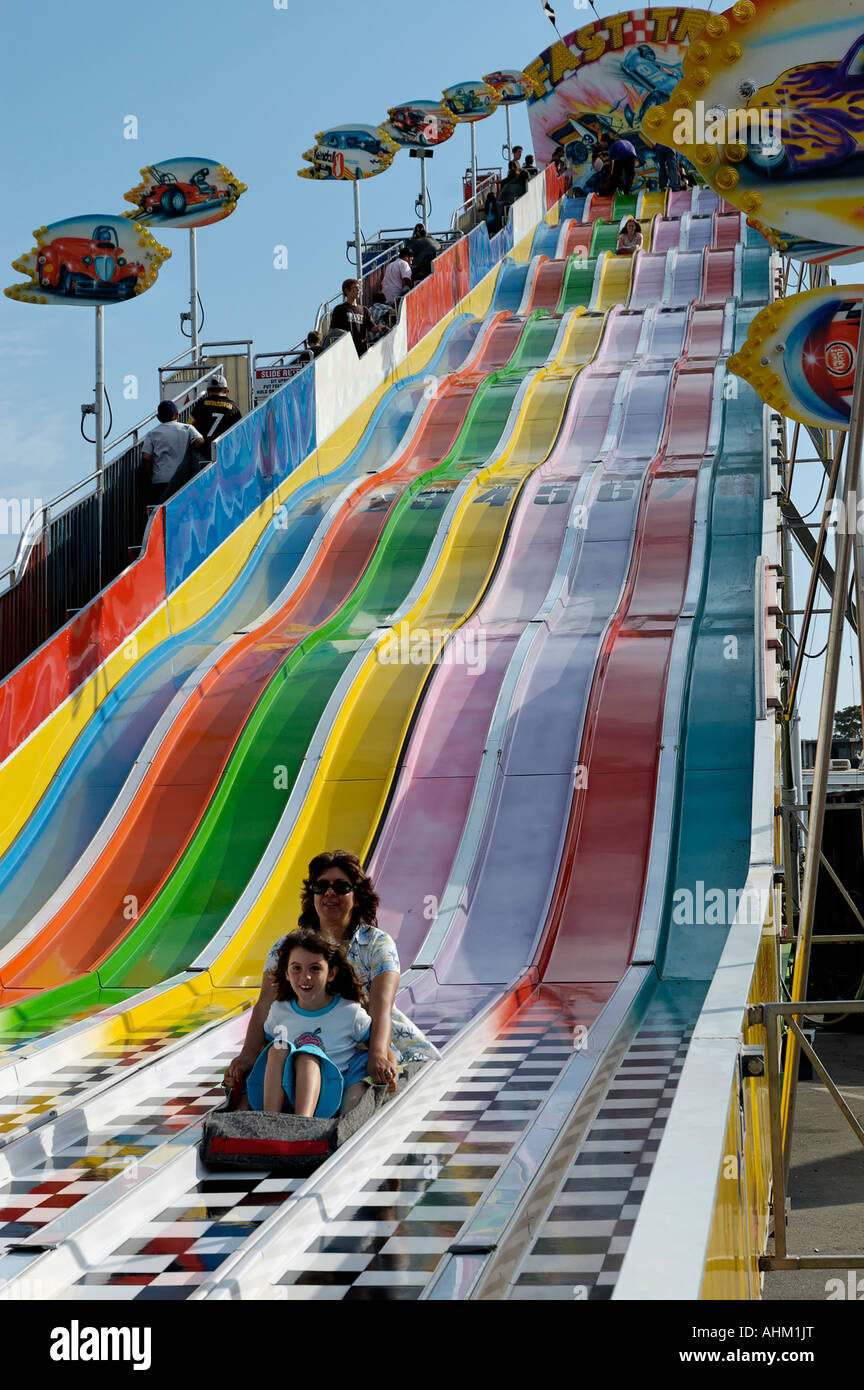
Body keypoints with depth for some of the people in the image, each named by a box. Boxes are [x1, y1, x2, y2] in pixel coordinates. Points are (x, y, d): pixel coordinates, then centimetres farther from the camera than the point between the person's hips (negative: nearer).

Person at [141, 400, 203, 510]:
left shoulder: (152, 433, 6)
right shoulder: (187, 429, 6)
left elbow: (146, 457, -2)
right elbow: (200, 441, -9)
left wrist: (150, 474, 8)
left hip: (159, 480, 0)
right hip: (182, 479, 0)